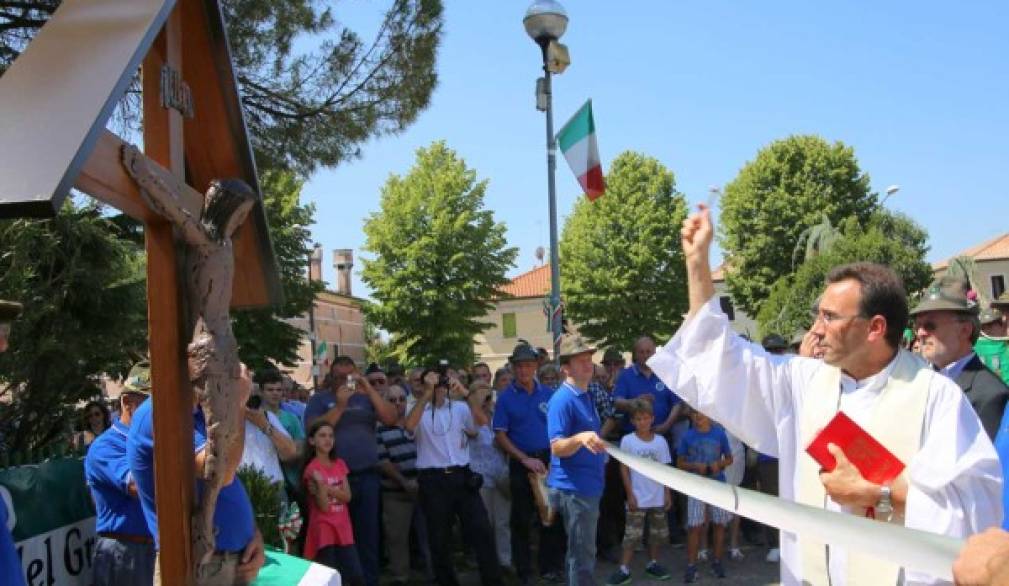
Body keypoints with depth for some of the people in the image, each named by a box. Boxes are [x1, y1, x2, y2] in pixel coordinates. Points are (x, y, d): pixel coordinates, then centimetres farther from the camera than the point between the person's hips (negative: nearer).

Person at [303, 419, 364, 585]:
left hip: (343, 528, 5)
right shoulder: (312, 469, -9)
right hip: (324, 528, -5)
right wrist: (320, 485, -29)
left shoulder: (339, 464, 9)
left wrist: (327, 488, -16)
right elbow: (324, 506, -14)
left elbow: (347, 496, -1)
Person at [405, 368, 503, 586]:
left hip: (462, 476, 2)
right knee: (438, 537, 8)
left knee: (482, 530, -1)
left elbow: (482, 421, -7)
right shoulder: (419, 410, 2)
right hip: (433, 480, -2)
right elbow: (409, 426, -20)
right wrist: (427, 393, -20)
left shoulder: (459, 408, 9)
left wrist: (466, 393, -16)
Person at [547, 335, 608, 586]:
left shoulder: (586, 396, 13)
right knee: (582, 556, -3)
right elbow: (557, 447, -24)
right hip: (573, 488, -9)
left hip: (590, 485, 9)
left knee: (583, 553, 18)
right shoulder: (562, 399, -16)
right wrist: (580, 438, -40)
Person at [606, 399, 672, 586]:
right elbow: (624, 470, -5)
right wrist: (630, 495, -9)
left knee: (657, 533, 13)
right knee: (632, 535, -2)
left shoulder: (661, 441, 1)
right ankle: (624, 570, 2)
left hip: (658, 498, 3)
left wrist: (667, 493, 3)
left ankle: (653, 564, 29)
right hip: (637, 498, -3)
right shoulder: (627, 441, -7)